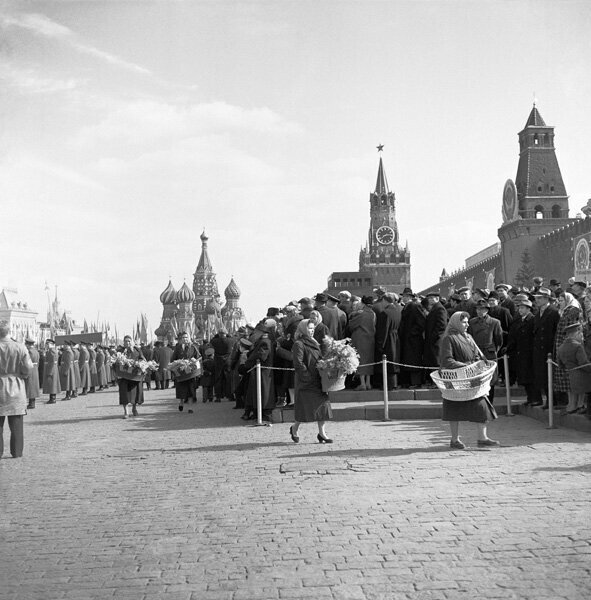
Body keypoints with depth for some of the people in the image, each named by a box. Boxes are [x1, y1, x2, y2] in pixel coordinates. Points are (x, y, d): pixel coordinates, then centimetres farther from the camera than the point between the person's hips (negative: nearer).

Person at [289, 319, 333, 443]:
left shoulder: (314, 343, 17)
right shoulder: (299, 344, -10)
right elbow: (298, 363, -16)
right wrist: (309, 376, -19)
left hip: (318, 381, 8)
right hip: (306, 382, -8)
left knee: (323, 404, 3)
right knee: (305, 406, -2)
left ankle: (322, 433, 8)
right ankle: (294, 428, 21)